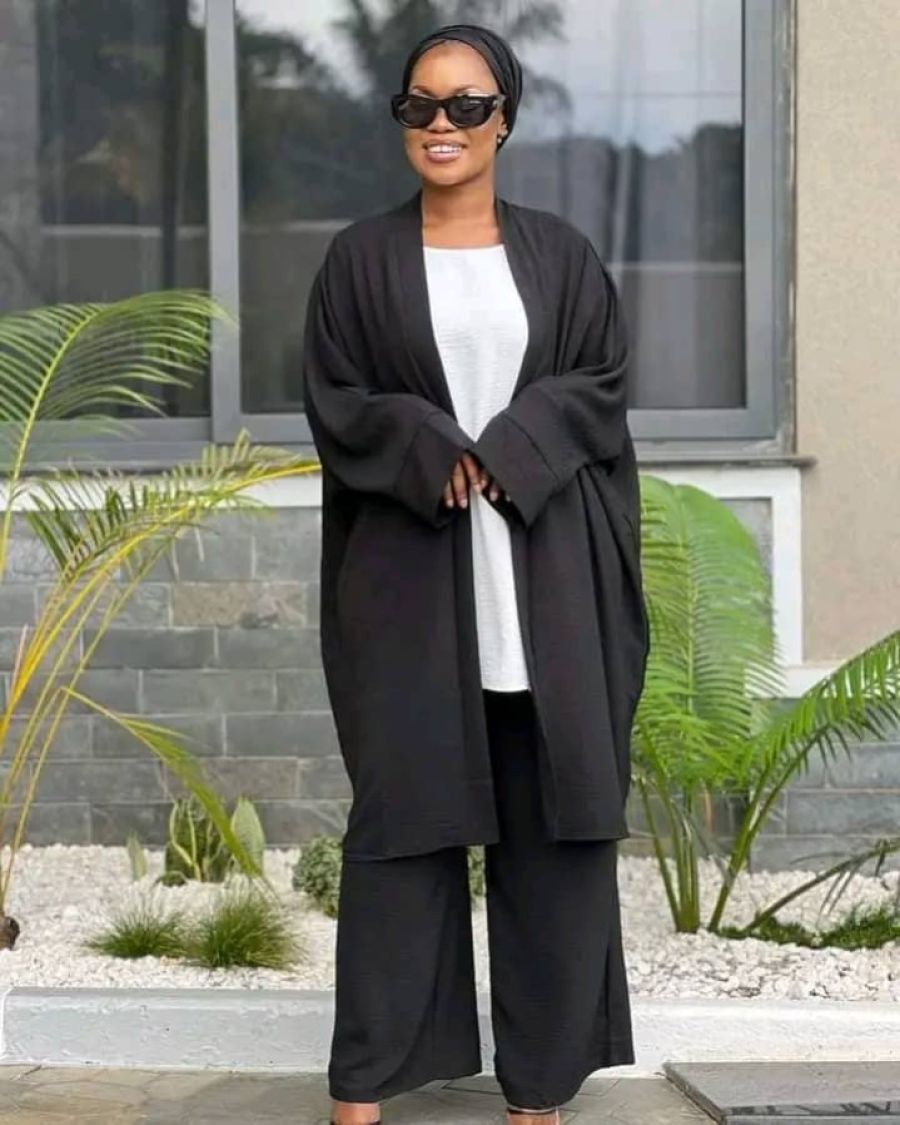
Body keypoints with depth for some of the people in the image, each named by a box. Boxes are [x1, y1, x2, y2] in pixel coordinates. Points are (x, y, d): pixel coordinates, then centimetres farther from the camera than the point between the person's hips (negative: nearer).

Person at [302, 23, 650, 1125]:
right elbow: (337, 404, 1)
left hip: (547, 578, 2)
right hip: (409, 579, -1)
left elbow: (599, 387, 4)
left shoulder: (560, 255, 9)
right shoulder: (361, 258, 6)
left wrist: (507, 455, -12)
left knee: (552, 814, 2)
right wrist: (438, 458, -15)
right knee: (403, 815, -1)